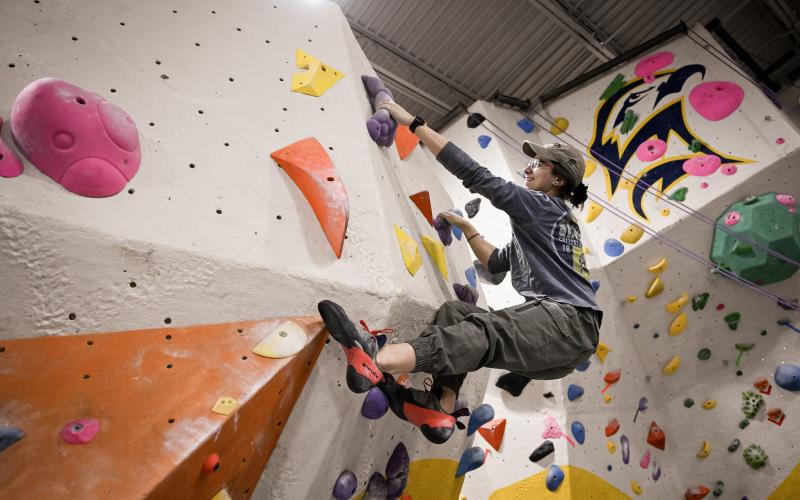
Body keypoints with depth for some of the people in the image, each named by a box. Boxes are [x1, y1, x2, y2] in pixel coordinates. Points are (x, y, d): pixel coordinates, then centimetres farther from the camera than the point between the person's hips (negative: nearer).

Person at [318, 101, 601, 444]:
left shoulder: (545, 206, 0)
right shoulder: (547, 221, 28)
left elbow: (474, 174, -10)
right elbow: (497, 263, 31)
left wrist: (413, 123, -7)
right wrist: (466, 228, 25)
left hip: (568, 322, -9)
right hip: (550, 319, 9)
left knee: (483, 330, -34)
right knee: (455, 312, 0)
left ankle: (374, 361, -53)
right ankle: (442, 410, -14)